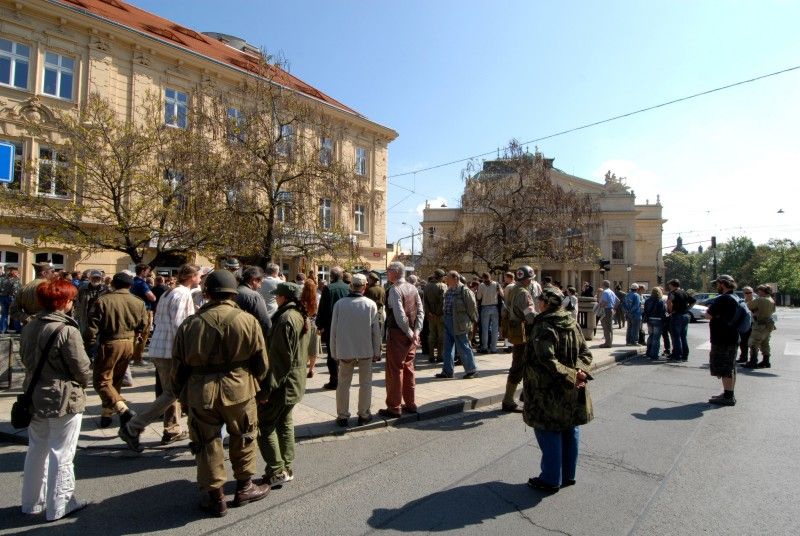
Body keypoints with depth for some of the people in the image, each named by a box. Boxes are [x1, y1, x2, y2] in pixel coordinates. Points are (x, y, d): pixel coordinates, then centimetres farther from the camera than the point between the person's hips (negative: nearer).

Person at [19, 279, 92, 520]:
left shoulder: (30, 326, 2)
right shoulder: (67, 329, -22)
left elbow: (25, 358, 14)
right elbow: (81, 368, -18)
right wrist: (84, 382, 2)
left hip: (36, 396, 8)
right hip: (64, 399, -8)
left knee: (36, 450, 21)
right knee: (61, 454, 6)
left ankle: (32, 501, 35)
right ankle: (58, 505, 18)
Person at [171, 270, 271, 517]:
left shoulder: (189, 324, -4)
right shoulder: (248, 321, -10)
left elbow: (178, 367, 4)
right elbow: (262, 363, -3)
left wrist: (181, 394, 20)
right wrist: (253, 382, 17)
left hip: (200, 392, 1)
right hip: (239, 389, -1)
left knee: (208, 443, 17)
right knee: (243, 438, 19)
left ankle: (215, 496, 28)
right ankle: (244, 486, 33)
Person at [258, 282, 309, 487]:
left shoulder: (286, 318, -20)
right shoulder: (302, 316, 9)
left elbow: (280, 357, -23)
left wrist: (267, 388, -20)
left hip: (283, 383, -9)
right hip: (296, 380, 9)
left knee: (264, 425, 2)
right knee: (284, 423, 18)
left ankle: (276, 472, 7)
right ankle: (286, 468, 26)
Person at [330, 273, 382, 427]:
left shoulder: (340, 303, -7)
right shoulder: (371, 304, -8)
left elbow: (333, 329, -2)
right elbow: (376, 331, -4)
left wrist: (334, 351, 8)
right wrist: (377, 352, 6)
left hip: (345, 351, 1)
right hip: (366, 351, 0)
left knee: (343, 384, 14)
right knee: (365, 383, 14)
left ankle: (342, 416, 20)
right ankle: (363, 415, 20)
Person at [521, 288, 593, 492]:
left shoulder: (543, 327, -19)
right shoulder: (573, 324, 5)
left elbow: (547, 360, -28)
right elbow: (585, 353, 6)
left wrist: (570, 375, -21)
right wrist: (578, 372, -7)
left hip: (549, 392, -8)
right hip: (572, 392, 8)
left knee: (549, 433, 5)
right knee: (570, 431, 18)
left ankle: (551, 480, 16)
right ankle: (568, 475, 32)